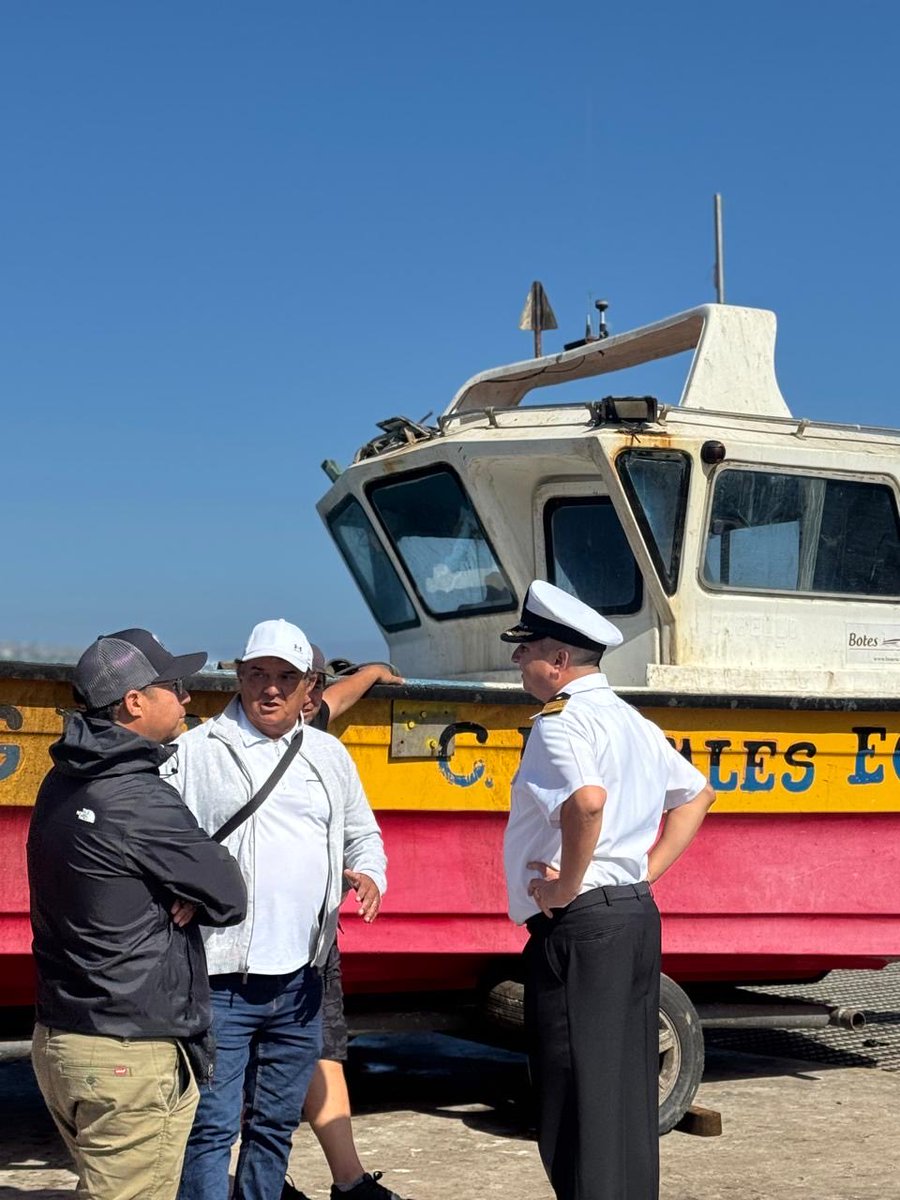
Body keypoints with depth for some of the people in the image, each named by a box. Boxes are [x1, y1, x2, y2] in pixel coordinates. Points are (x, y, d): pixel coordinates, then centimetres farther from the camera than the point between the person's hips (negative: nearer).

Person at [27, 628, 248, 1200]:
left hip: (60, 1039, 9)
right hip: (129, 1058, -9)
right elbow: (229, 897, -13)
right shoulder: (138, 801, -21)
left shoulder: (65, 782, 7)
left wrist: (182, 892, -5)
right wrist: (188, 896, 5)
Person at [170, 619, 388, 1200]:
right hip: (220, 980, -5)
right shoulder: (197, 751, -1)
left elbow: (362, 833, 22)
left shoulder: (329, 755, 14)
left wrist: (368, 874, 1)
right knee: (213, 1126, -5)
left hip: (300, 981, 5)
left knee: (276, 1124, 15)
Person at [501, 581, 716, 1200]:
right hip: (637, 916, 9)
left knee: (578, 1099, -4)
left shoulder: (561, 720, -13)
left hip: (578, 924, -9)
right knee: (629, 1091, 14)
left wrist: (566, 888, -20)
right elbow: (697, 795, 26)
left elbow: (588, 800, -32)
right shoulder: (635, 723, 16)